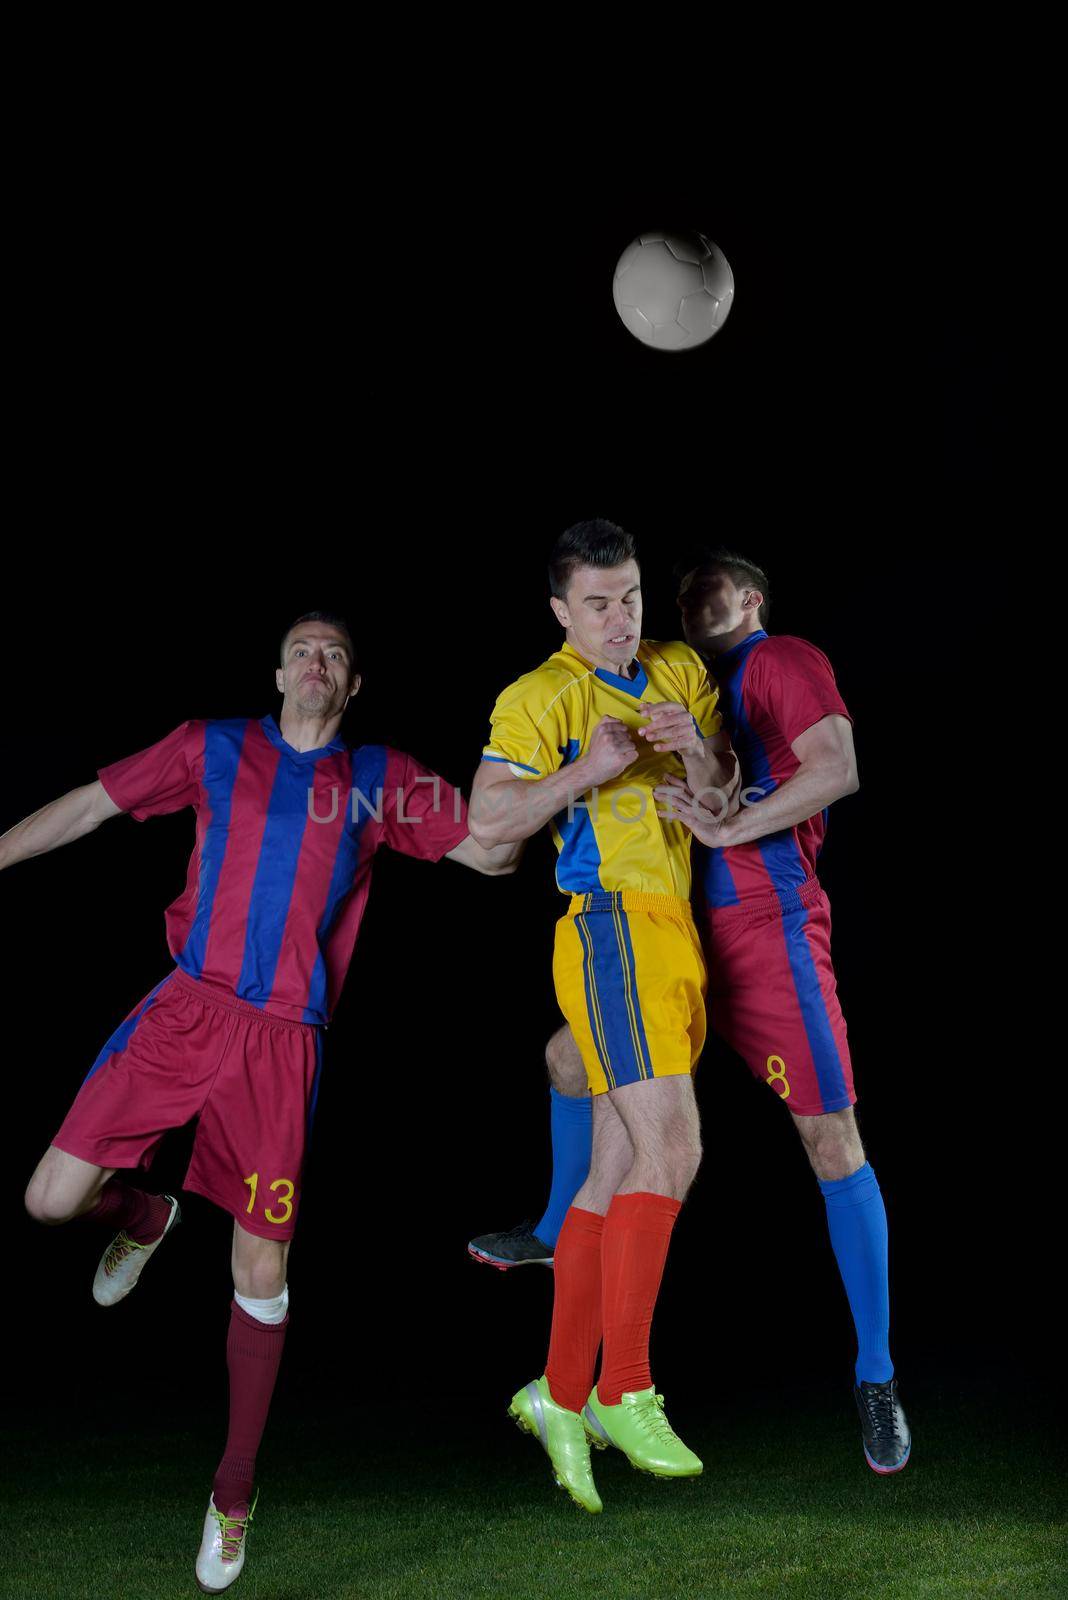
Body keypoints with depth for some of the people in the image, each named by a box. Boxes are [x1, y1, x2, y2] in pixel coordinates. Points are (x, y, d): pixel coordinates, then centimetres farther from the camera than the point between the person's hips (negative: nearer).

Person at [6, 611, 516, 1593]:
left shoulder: (381, 779, 9)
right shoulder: (216, 750, 9)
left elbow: (493, 852, 9)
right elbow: (88, 808, 12)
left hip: (283, 1042, -1)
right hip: (184, 1010, 1)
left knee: (263, 1275, 1)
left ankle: (235, 1491, 22)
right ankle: (145, 1220, 33)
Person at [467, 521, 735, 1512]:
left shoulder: (682, 673, 18)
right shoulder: (541, 696, -2)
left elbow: (721, 799, 15)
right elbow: (489, 821, -10)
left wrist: (696, 749, -7)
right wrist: (588, 770, -20)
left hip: (677, 937, 7)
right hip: (613, 925, -7)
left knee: (617, 1178, 7)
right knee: (671, 1150, -16)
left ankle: (559, 1396, 14)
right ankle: (623, 1393, -9)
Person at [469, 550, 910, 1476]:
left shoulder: (783, 661, -3)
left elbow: (837, 769, -18)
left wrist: (727, 829, -19)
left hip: (771, 929, -8)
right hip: (688, 932, 8)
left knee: (830, 1138, -9)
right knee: (569, 1056, 15)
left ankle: (875, 1375, 0)